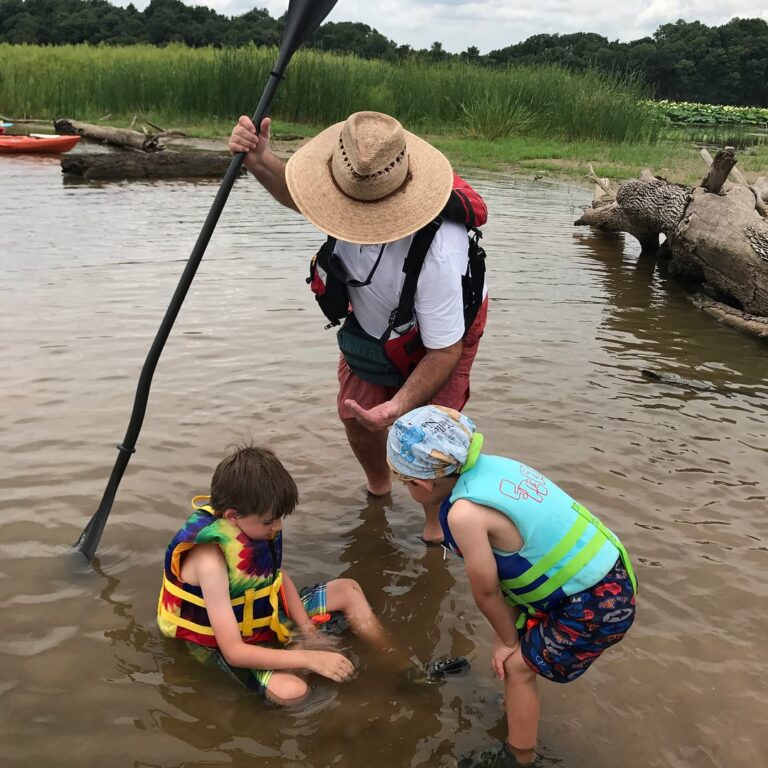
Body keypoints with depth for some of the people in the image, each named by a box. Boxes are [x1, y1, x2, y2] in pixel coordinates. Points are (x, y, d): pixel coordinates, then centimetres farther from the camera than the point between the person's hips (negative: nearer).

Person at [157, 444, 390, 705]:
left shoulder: (251, 524, -15)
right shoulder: (210, 561, -36)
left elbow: (281, 578, 5)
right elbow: (234, 651, -34)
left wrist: (308, 632, -5)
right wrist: (308, 658, -36)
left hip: (267, 615, 7)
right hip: (228, 645, -7)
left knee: (348, 590, 5)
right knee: (290, 691, -32)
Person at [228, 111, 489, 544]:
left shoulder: (437, 251, -47)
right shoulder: (349, 188, -30)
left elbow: (445, 350, -34)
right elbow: (300, 196, -3)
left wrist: (399, 406, -46)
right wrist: (260, 162, -23)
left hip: (446, 327, -5)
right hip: (373, 320, 5)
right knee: (355, 412, 6)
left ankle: (436, 524, 16)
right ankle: (379, 487, 40)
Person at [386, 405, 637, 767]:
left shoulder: (465, 513, -26)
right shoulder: (489, 466, -1)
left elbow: (486, 592, -9)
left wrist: (507, 639, 8)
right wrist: (506, 632, 11)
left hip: (596, 605, -8)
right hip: (605, 575, 8)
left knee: (517, 666, 10)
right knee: (518, 633, 25)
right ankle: (518, 710, 49)